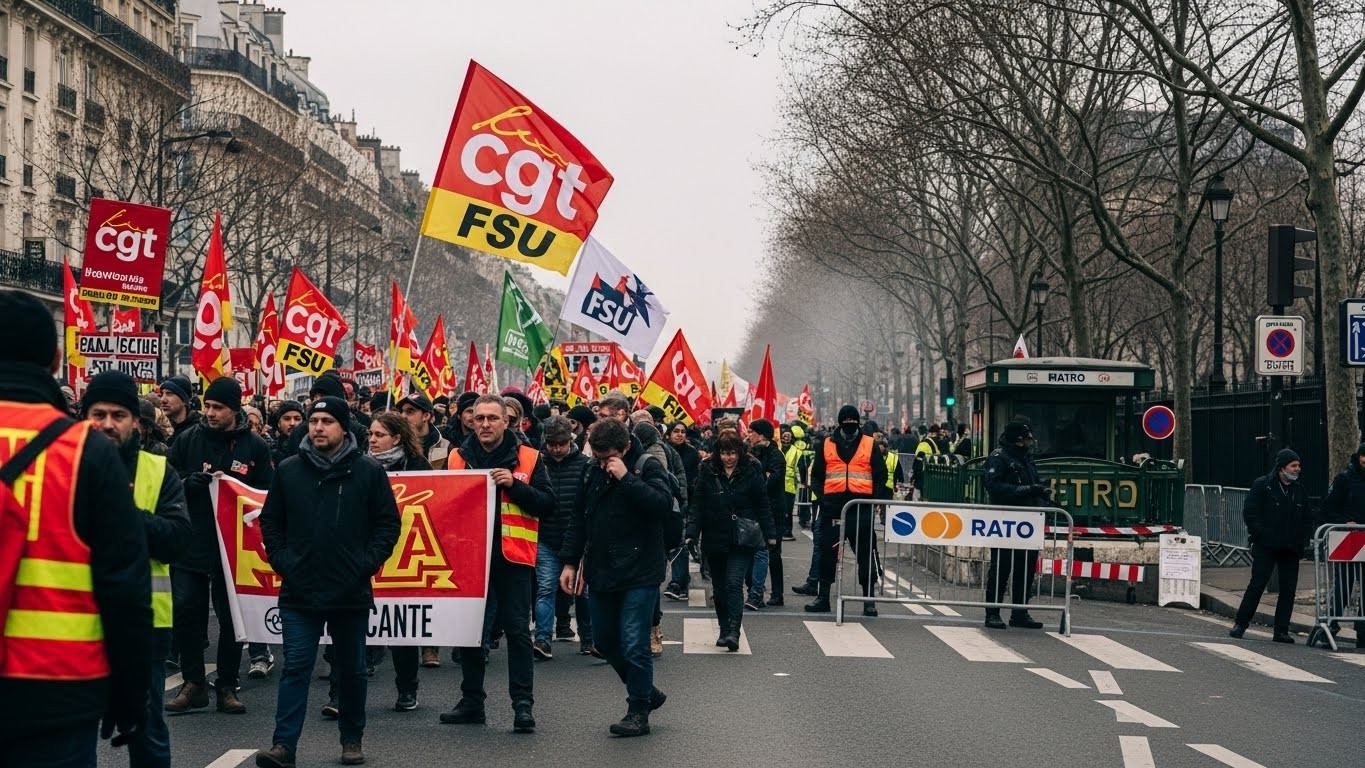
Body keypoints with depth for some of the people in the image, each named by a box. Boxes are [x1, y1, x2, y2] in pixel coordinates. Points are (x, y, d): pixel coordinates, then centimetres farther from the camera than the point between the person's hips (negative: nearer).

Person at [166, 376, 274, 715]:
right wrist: (190, 482, -15)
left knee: (231, 616, 6)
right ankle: (193, 683, 11)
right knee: (186, 611, 0)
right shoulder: (188, 439, 3)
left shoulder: (254, 446, 0)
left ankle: (227, 686, 16)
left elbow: (268, 494, 1)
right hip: (191, 543, 1)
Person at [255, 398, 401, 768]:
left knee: (351, 670, 11)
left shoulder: (369, 471, -2)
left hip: (352, 593, -1)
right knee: (296, 668, -2)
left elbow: (388, 522, 1)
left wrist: (369, 562, -8)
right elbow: (270, 520, 12)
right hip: (299, 591, 1)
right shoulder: (289, 470, 4)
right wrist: (280, 559, 0)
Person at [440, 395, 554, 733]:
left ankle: (523, 704, 0)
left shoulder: (527, 458, 0)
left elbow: (547, 504, -6)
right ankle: (471, 701, 19)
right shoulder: (458, 457, 8)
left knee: (517, 630, -3)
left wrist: (514, 485, -17)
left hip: (513, 556, -3)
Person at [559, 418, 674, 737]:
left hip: (639, 575, -7)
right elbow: (579, 519, 15)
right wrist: (570, 562, 10)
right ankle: (645, 692, 33)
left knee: (634, 646, -6)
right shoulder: (594, 471, 8)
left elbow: (664, 504, -26)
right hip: (601, 573, 7)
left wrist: (626, 478, -27)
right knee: (604, 641, 14)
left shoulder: (648, 467, -9)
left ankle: (638, 712, 8)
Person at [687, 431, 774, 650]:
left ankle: (733, 632, -19)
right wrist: (692, 532, -9)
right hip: (715, 540, 3)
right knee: (720, 588, 11)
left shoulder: (751, 471, -2)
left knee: (734, 583, -16)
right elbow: (697, 504, 2)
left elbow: (763, 505, 2)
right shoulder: (707, 472, 2)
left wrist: (770, 534, 0)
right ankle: (725, 631, 23)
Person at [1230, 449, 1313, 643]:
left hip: (1291, 549, 5)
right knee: (1257, 585, -3)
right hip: (1266, 547, -5)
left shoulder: (1300, 491, 15)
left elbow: (1307, 519, 20)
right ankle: (1240, 624, 6)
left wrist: (1303, 540, 5)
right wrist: (1261, 535, -13)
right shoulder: (1262, 485, -2)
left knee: (1288, 590, 2)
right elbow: (1249, 512, -6)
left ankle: (1282, 631, 7)